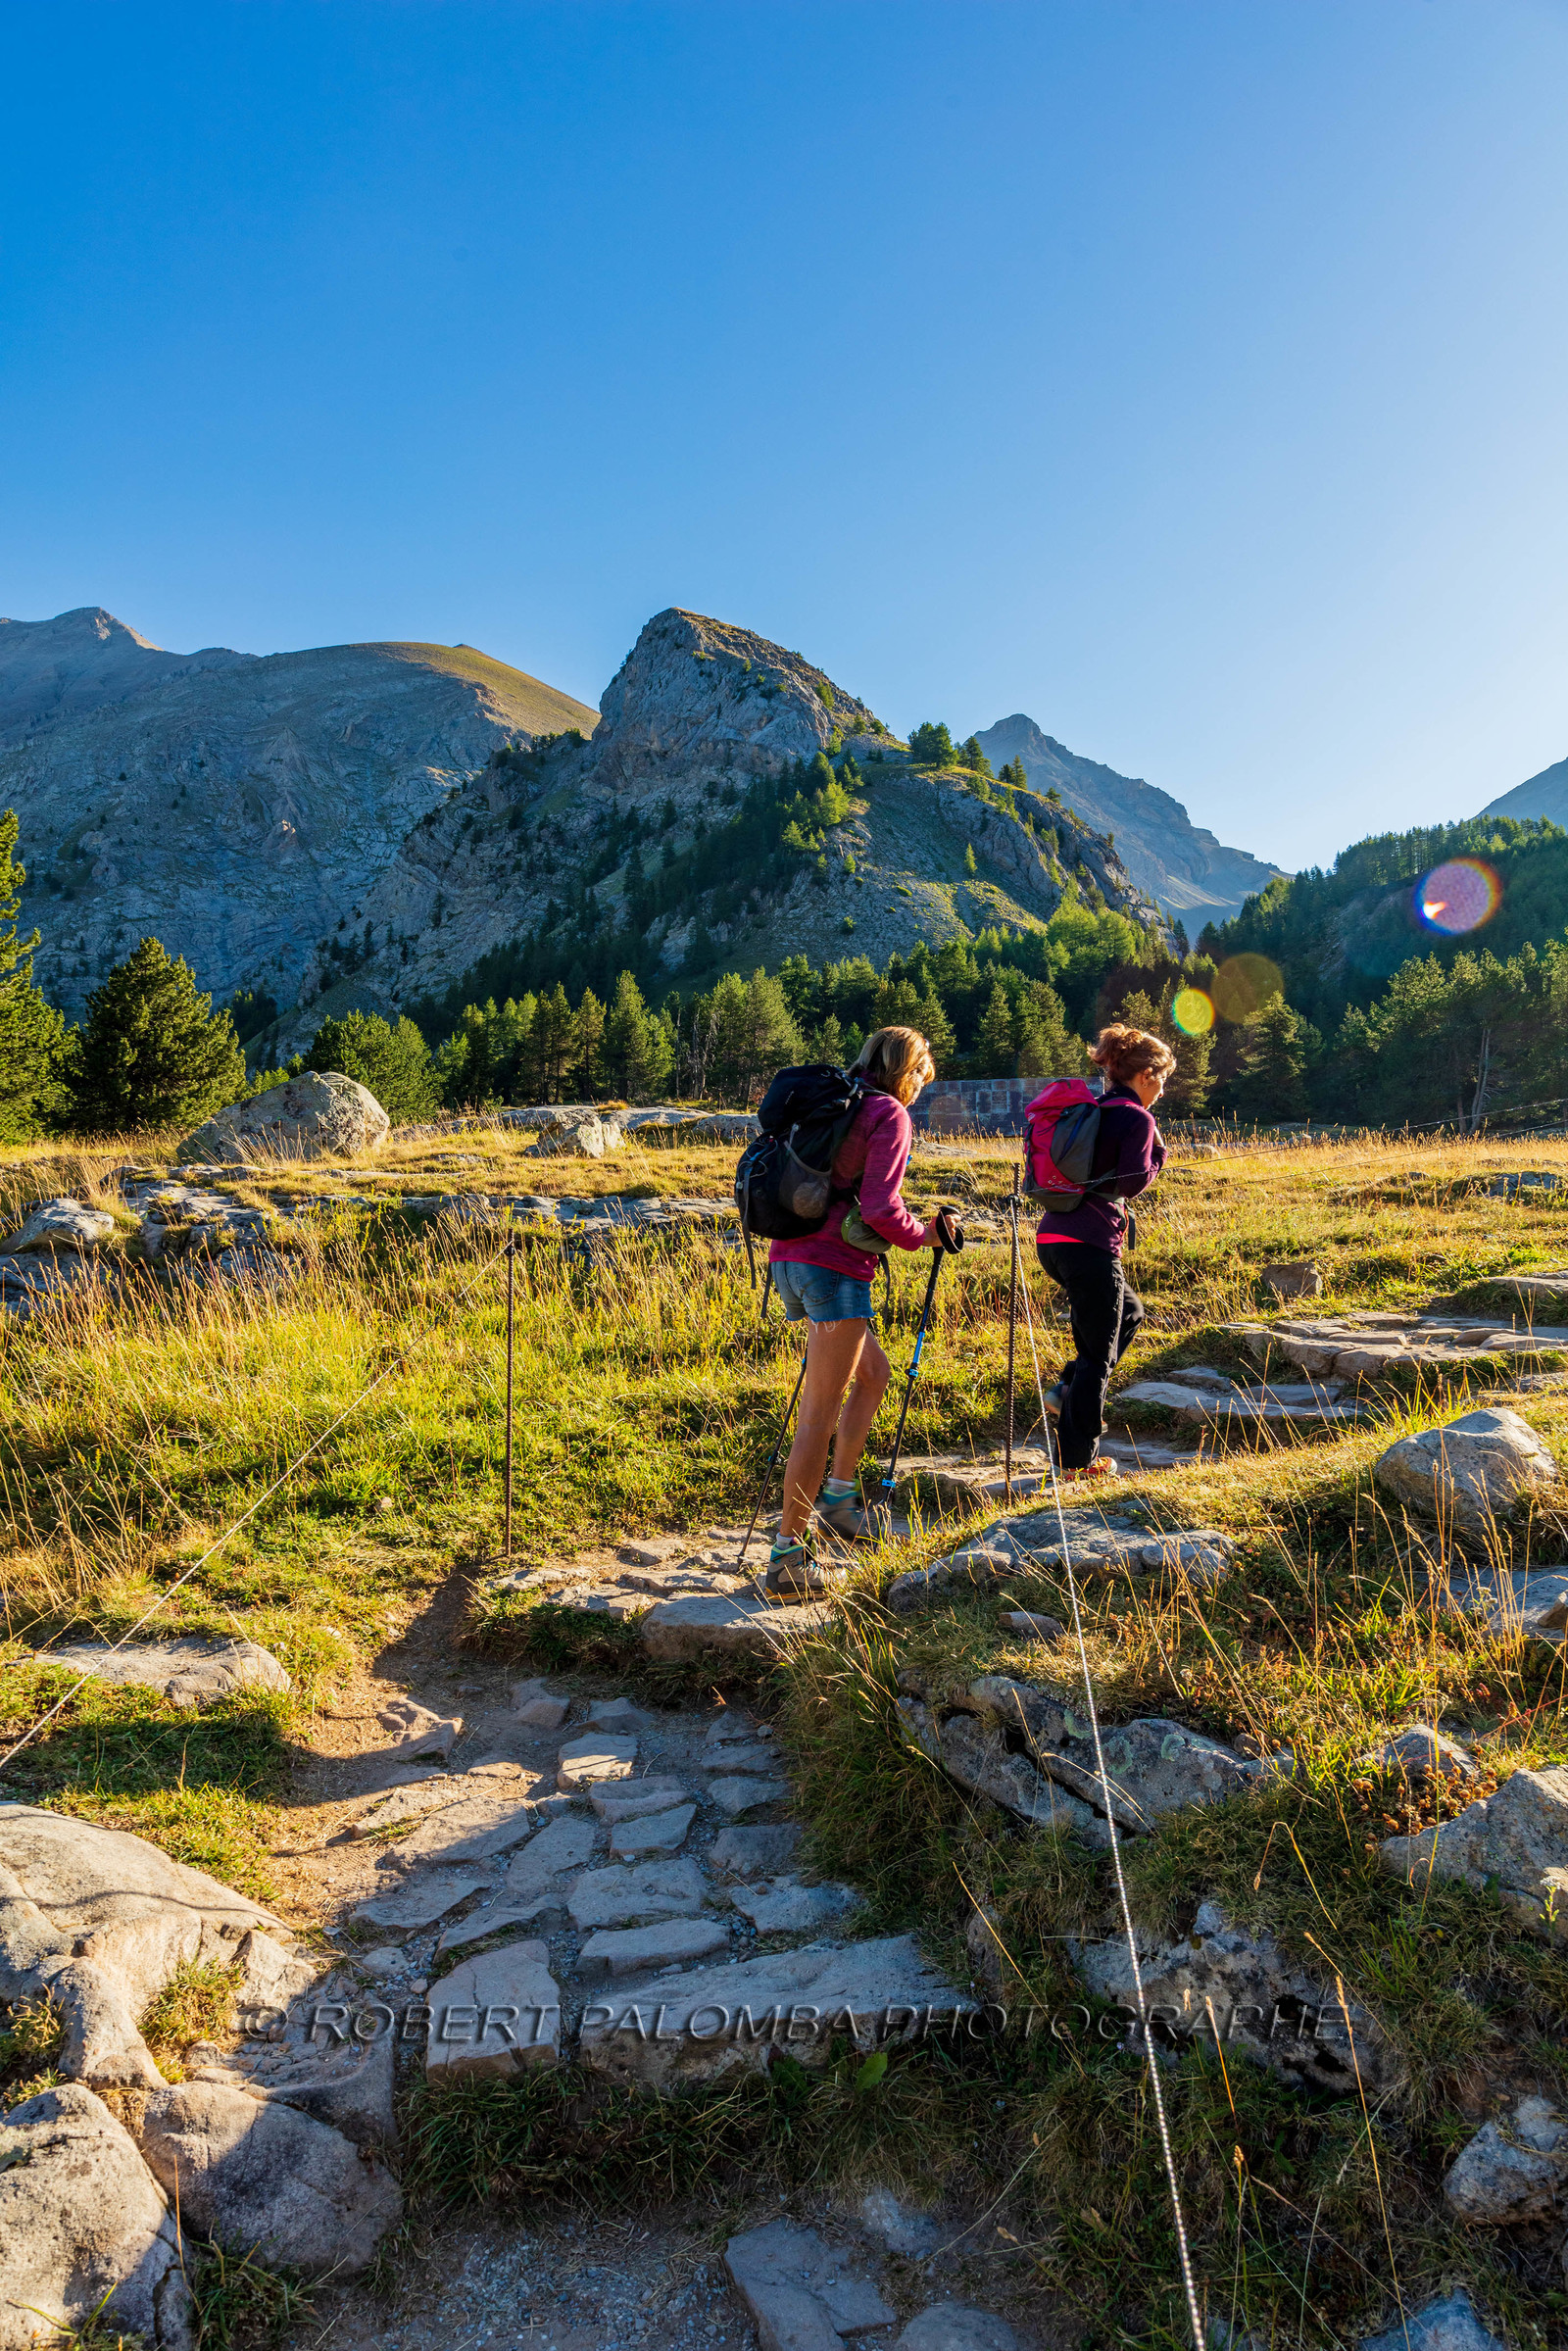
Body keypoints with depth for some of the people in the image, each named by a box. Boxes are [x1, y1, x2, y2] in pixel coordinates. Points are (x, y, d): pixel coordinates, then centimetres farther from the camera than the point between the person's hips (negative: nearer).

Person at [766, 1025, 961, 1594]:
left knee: (872, 1373, 24)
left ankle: (838, 1494, 28)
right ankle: (788, 1554, -3)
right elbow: (880, 1209, -15)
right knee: (820, 1415, -5)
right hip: (835, 1267, -9)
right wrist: (924, 1235, 2)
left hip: (789, 1259, 9)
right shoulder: (890, 1115, -5)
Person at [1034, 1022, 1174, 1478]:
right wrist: (1158, 1152, 4)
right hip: (1089, 1244, -9)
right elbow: (1132, 1183, -13)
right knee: (1098, 1352, 4)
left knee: (1128, 1312, 27)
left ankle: (1068, 1390, 19)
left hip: (1052, 1239, 9)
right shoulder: (1137, 1120, -7)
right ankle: (1077, 1458, 11)